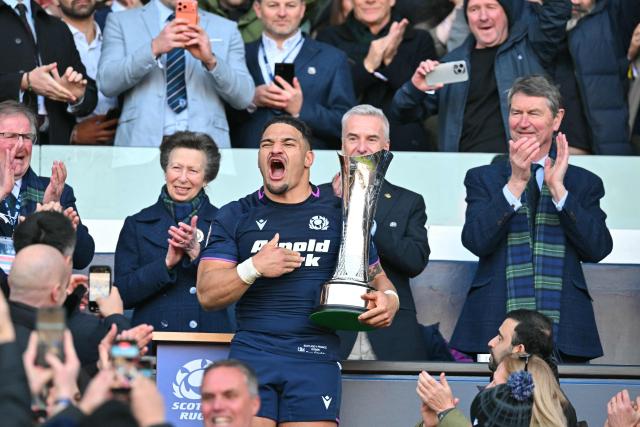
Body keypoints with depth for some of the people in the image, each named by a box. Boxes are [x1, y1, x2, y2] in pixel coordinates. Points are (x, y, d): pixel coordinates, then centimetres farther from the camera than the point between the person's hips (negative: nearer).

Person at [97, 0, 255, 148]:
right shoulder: (121, 22, 9)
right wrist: (154, 48, -17)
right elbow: (107, 83, -4)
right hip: (143, 142, -1)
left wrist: (211, 60, -13)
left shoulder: (226, 29, 12)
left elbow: (244, 97, 4)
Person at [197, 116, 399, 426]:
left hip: (315, 358, 0)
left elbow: (376, 274, 18)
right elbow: (207, 294, 5)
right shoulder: (235, 216, 11)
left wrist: (388, 299, -6)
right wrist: (253, 268, -12)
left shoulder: (340, 214, 12)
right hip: (252, 355, 0)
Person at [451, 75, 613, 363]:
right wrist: (516, 182, -13)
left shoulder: (584, 182, 11)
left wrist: (558, 189, -9)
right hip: (496, 329, -1)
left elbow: (598, 249, -2)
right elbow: (476, 241, -6)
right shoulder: (482, 178, 10)